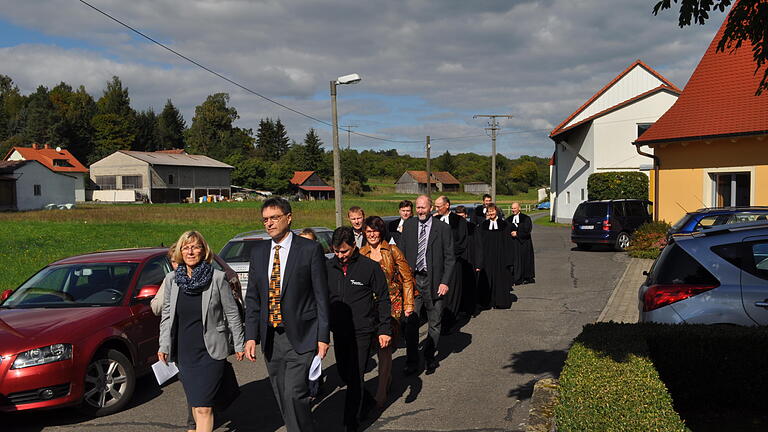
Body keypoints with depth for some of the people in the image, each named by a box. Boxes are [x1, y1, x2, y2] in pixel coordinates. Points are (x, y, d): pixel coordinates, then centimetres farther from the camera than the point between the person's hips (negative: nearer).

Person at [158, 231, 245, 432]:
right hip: (183, 352, 4)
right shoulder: (171, 279, 3)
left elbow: (232, 314, -1)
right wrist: (164, 345, 6)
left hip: (211, 351, -4)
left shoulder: (217, 278, -7)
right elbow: (166, 315, 11)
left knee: (203, 407, -9)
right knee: (195, 403, 14)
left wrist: (239, 344, 2)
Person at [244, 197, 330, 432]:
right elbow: (252, 297, 9)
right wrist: (251, 336, 1)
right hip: (270, 338, 5)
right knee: (282, 398, 12)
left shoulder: (310, 249, -5)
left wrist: (323, 336, -8)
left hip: (301, 336, -5)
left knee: (294, 393, -15)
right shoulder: (258, 252, 9)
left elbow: (321, 295, -5)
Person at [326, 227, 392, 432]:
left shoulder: (370, 267, -8)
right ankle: (366, 398, 42)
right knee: (344, 373, 16)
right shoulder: (328, 267, 2)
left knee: (355, 377, -5)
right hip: (339, 331, 5)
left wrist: (385, 329, -6)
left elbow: (383, 299, -3)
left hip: (362, 331, -5)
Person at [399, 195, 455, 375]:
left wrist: (445, 282, -9)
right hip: (412, 279, 1)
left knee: (434, 323, 10)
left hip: (434, 281, -1)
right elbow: (401, 253, 10)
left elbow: (450, 257, -1)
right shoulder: (408, 225, 6)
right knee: (411, 322, -2)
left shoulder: (442, 228, -2)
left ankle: (429, 358, 25)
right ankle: (411, 361, 8)